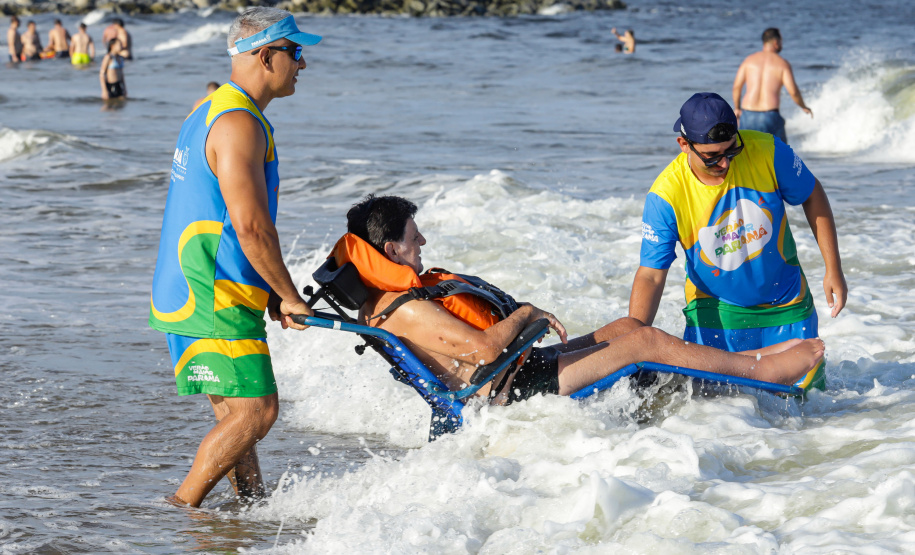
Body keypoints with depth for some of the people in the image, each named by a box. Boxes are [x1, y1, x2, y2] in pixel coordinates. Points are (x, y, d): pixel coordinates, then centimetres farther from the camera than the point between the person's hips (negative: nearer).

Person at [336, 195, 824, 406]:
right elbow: (485, 348, -31)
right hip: (518, 388, -11)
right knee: (644, 341, -5)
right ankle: (760, 369, 9)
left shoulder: (381, 301, 9)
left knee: (628, 327, 13)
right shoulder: (405, 310, -24)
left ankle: (743, 357, 21)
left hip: (522, 370, 11)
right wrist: (525, 314, -13)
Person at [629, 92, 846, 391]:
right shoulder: (666, 195, -23)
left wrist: (833, 271, -5)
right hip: (715, 309, -1)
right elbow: (650, 275, -20)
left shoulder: (766, 152, -20)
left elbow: (813, 196, -3)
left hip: (784, 304, 1)